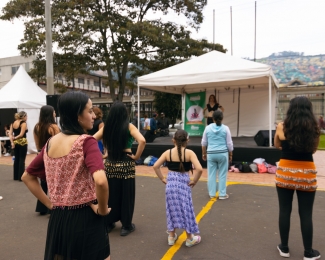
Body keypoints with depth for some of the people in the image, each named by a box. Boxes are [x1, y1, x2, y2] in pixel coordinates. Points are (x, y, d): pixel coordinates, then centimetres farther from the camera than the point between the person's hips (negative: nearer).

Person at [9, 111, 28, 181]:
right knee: (22, 159, 0)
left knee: (16, 159, 14)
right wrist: (15, 138, -3)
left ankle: (16, 176, 21)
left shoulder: (13, 123, 11)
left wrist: (12, 142, -5)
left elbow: (10, 134, 3)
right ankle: (21, 177, 3)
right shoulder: (23, 123, -9)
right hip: (22, 142, -7)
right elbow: (21, 134, -17)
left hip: (15, 142, 7)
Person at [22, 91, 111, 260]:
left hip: (57, 219, 6)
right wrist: (102, 210, -16)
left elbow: (27, 177, 13)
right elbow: (100, 181, -33)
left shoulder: (50, 143, 2)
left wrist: (50, 204, 11)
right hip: (85, 219, -6)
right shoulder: (86, 142, -18)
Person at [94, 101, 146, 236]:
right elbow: (142, 141, -24)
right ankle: (126, 225, 19)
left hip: (110, 163, 4)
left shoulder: (106, 127, 0)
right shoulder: (129, 127, -10)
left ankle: (108, 223, 30)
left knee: (110, 194, 16)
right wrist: (137, 156, -12)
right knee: (126, 194, 8)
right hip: (126, 164, -3)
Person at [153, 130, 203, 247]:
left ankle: (171, 237, 28)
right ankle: (189, 239, 24)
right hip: (183, 183, -3)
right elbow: (199, 169, -20)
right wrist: (194, 181, -7)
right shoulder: (189, 153, -10)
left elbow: (155, 166, -3)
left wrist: (163, 179, 5)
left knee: (172, 209, 15)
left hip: (170, 183, 3)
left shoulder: (168, 152, -1)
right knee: (186, 210, 10)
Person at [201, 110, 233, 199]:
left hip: (211, 154, 2)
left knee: (211, 174, 9)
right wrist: (230, 154, 12)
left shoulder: (208, 128, 1)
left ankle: (212, 193, 19)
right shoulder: (225, 128, -4)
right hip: (223, 154, -1)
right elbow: (229, 144, -1)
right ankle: (222, 194, 14)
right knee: (222, 174, 7)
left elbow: (204, 143, 6)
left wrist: (204, 153, 18)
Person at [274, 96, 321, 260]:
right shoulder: (314, 128, -4)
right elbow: (313, 149, 10)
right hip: (306, 174, 1)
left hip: (285, 172, 0)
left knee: (284, 212, 11)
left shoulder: (282, 127, -6)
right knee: (306, 214, 10)